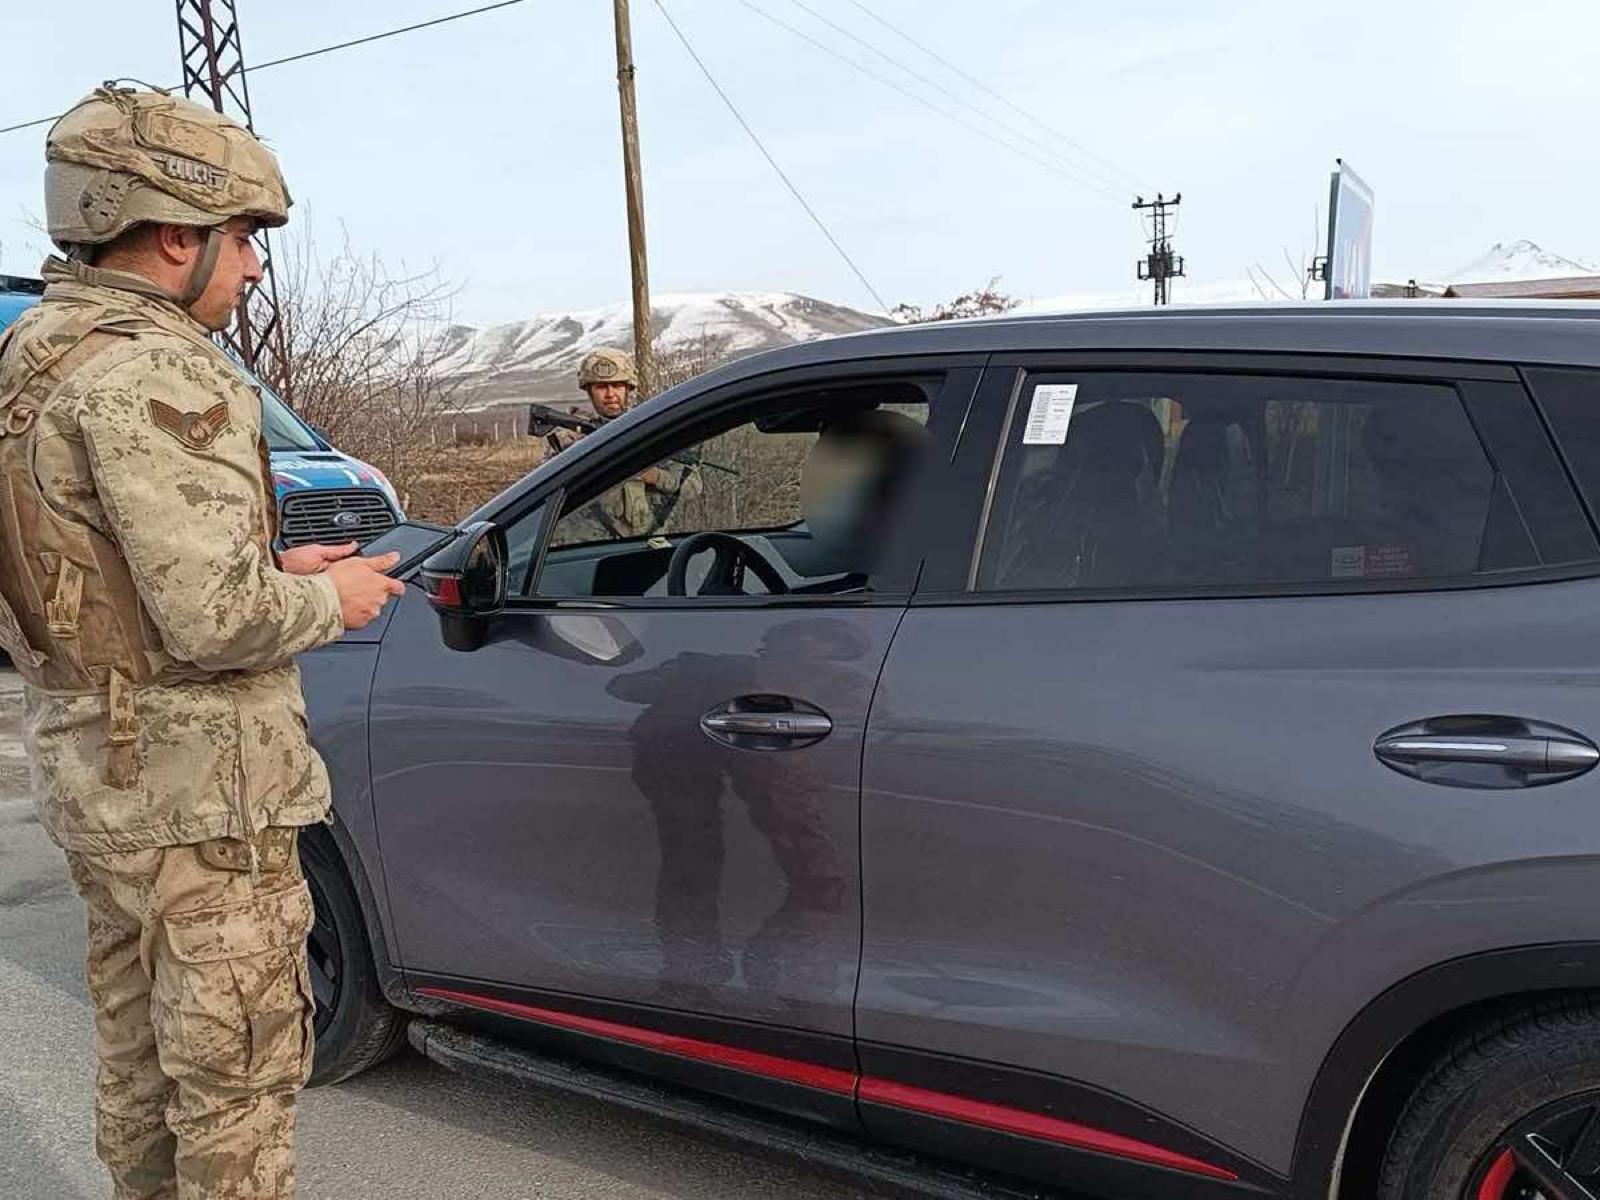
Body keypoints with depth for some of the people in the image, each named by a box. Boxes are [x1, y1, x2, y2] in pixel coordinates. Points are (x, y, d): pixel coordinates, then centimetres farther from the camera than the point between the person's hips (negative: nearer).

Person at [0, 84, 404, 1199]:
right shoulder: (148, 374, -21)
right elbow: (215, 617, -27)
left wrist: (271, 566, 10)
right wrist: (327, 599, -8)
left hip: (93, 770, 10)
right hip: (194, 786, -10)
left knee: (144, 1059, 22)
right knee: (239, 1076, 3)